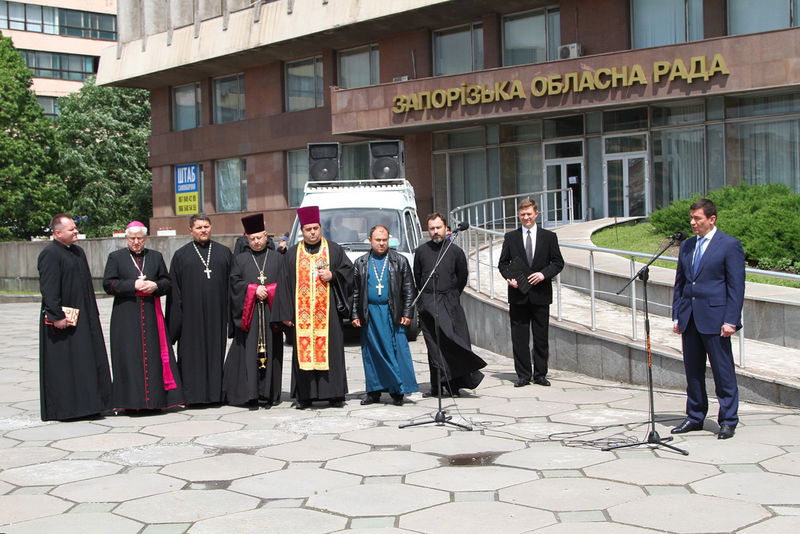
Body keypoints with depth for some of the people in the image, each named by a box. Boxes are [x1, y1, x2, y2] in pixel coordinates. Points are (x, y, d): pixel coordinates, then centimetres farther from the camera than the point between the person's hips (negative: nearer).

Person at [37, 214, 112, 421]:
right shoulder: (50, 254, -12)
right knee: (63, 364, -3)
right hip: (62, 320, -9)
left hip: (83, 318, 9)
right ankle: (62, 409, 3)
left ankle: (86, 405, 17)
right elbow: (48, 289, -19)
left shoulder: (78, 252, 15)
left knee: (86, 363, 10)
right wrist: (57, 316, -24)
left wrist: (93, 314, 17)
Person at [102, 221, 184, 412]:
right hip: (126, 316, -2)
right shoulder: (115, 257, 7)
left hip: (151, 315, 2)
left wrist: (155, 286, -10)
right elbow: (108, 284, -2)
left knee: (154, 354, 0)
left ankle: (155, 398, 5)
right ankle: (131, 400, 0)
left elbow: (167, 282, 12)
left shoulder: (156, 257, 14)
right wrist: (133, 285, -14)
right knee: (130, 357, -4)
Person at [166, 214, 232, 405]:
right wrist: (176, 317, -4)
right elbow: (174, 289, 3)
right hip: (192, 314, -2)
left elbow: (231, 283, 9)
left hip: (216, 312, 2)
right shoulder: (181, 255, 6)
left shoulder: (224, 252, 10)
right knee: (192, 353, -1)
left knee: (216, 351, 5)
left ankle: (215, 393, 12)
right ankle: (192, 394, 5)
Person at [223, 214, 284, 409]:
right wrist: (254, 289, -11)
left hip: (271, 312, 1)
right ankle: (251, 395, -5)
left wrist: (268, 291, -9)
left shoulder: (277, 258, 13)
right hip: (248, 312, -1)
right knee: (249, 351, -5)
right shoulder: (240, 259, 11)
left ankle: (270, 393, 5)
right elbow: (235, 282, 2)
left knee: (271, 350, 0)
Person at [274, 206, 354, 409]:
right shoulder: (292, 254, 11)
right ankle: (305, 395, 4)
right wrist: (286, 314, 0)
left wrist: (332, 275, -10)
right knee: (303, 350, -1)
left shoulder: (334, 250, 9)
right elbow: (284, 284, 7)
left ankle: (335, 394, 4)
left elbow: (348, 271, 9)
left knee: (331, 350, -2)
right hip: (302, 313, 1)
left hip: (328, 312, -1)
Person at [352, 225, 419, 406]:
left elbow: (409, 289, 4)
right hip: (369, 314, 2)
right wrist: (355, 315, 3)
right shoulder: (360, 263, 11)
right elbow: (355, 291, 11)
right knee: (371, 352, 5)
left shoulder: (400, 261, 6)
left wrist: (407, 313, -4)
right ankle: (374, 391, 12)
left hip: (393, 313, -2)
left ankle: (398, 390, 0)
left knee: (397, 350, -5)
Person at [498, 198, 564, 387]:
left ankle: (540, 374, 14)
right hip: (518, 294, 0)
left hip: (540, 294, 0)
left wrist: (544, 274, -12)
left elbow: (558, 262, 5)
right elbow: (502, 263, 9)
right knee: (519, 338, 1)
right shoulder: (510, 237, 8)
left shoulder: (549, 237, 6)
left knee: (541, 337, 4)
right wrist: (509, 277, -10)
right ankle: (523, 375, 7)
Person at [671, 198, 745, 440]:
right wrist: (677, 316, 10)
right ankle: (695, 417, 21)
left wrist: (730, 320, -13)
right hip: (689, 319, 6)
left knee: (723, 371, 0)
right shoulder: (686, 246, 14)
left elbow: (736, 286, -7)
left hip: (715, 318, -6)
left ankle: (728, 421, 9)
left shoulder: (730, 245, -4)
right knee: (693, 370, 11)